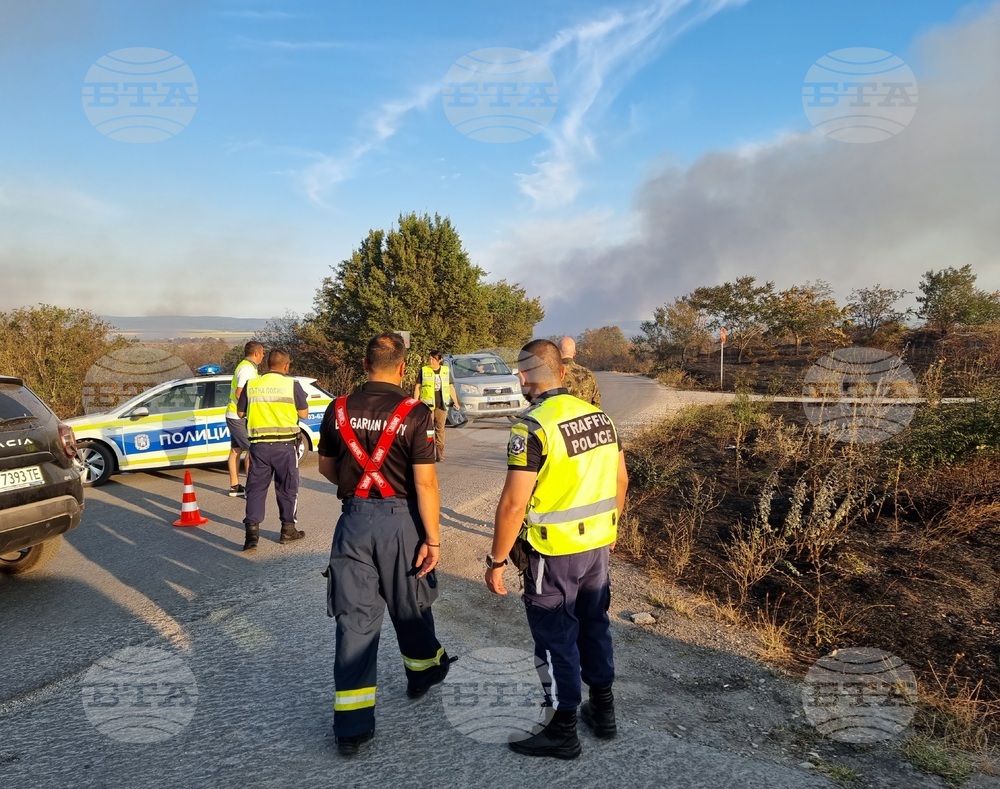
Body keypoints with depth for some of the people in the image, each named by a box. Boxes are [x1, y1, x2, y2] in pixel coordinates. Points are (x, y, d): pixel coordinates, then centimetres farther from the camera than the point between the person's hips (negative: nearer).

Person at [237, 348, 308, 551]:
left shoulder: (251, 385, 3)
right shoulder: (292, 385, -5)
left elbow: (240, 412, 11)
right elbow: (304, 413, -1)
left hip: (259, 444, 2)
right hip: (285, 444, -2)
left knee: (256, 488, 9)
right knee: (287, 488, 12)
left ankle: (252, 529, -2)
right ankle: (288, 529, 21)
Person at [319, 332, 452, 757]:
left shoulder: (338, 410, 0)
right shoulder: (415, 413, -13)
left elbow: (325, 467, 11)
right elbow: (425, 482, -14)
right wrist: (432, 539, -8)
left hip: (354, 518, 2)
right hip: (400, 518, -2)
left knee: (354, 618, 8)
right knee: (409, 606, 20)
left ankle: (351, 725, 12)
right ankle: (423, 671, 46)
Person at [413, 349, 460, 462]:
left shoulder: (446, 370, 8)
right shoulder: (424, 370, 1)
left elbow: (451, 387, 15)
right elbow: (417, 387, 5)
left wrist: (456, 402, 15)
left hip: (442, 405, 2)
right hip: (427, 404, -2)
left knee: (440, 429, 4)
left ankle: (440, 453, 11)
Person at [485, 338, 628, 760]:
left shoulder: (533, 427, -20)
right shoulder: (598, 415, 2)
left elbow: (513, 504, -22)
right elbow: (620, 480, 11)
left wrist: (497, 560, -12)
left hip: (554, 553, -7)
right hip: (597, 544, 7)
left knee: (556, 637, 8)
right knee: (594, 624, 22)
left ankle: (563, 730, 23)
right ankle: (603, 710, 37)